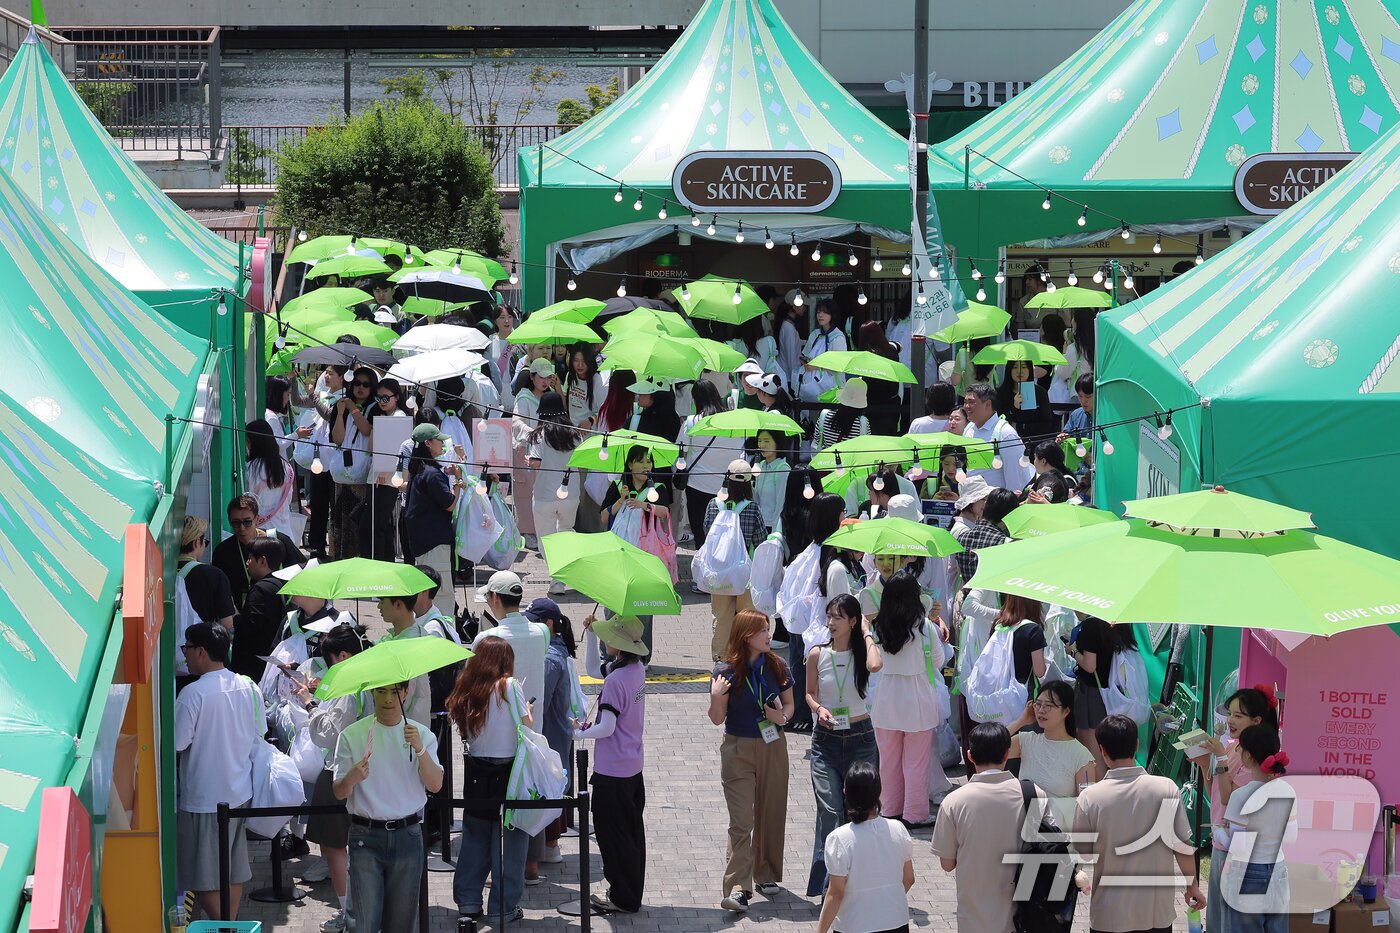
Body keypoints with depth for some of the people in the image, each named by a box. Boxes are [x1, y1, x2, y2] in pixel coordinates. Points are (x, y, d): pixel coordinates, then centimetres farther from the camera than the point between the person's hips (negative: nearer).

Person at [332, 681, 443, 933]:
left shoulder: (421, 734, 4)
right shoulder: (352, 736, 0)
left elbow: (435, 786, -6)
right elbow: (338, 793, 0)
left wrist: (420, 750, -21)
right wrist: (351, 779, -23)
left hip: (407, 835, 2)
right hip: (366, 836, -2)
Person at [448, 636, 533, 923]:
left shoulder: (467, 690, 2)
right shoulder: (509, 686, -12)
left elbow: (464, 730, 6)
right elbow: (526, 727, -9)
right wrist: (529, 713, 12)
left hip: (476, 770, 5)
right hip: (508, 770, -5)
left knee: (475, 835, 15)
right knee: (509, 838, 4)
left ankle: (468, 902, 17)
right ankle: (503, 907, 6)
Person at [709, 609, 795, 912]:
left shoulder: (776, 666, 0)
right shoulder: (727, 671, -9)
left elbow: (789, 703, 12)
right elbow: (717, 719, -6)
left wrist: (784, 716, -9)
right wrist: (716, 697, -25)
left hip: (773, 748, 3)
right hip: (738, 751, -3)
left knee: (771, 815, 10)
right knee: (741, 821, -8)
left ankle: (767, 876, 26)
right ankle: (738, 888, -14)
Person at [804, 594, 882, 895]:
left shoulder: (862, 652, -4)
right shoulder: (817, 655, 1)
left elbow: (875, 665, -28)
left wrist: (866, 634, -13)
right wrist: (818, 709, -10)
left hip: (860, 737, 0)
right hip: (825, 738, 0)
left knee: (860, 808, 1)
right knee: (830, 810, -9)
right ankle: (826, 880, -5)